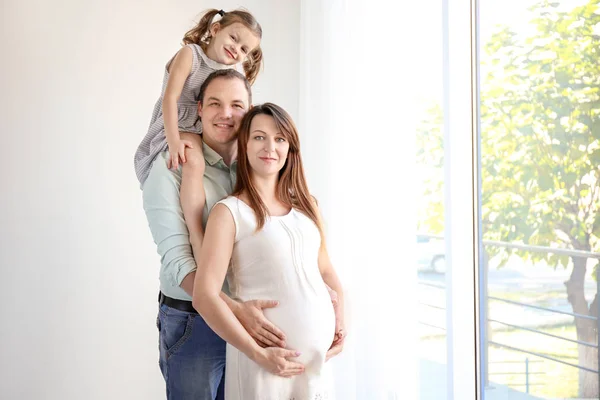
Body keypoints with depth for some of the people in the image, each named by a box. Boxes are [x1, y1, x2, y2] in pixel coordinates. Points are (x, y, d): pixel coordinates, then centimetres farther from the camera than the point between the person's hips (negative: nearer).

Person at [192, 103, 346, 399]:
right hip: (267, 361, -5)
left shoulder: (306, 206, 9)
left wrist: (341, 317, 3)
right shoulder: (229, 212, -7)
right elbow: (204, 297, -14)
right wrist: (259, 354, -15)